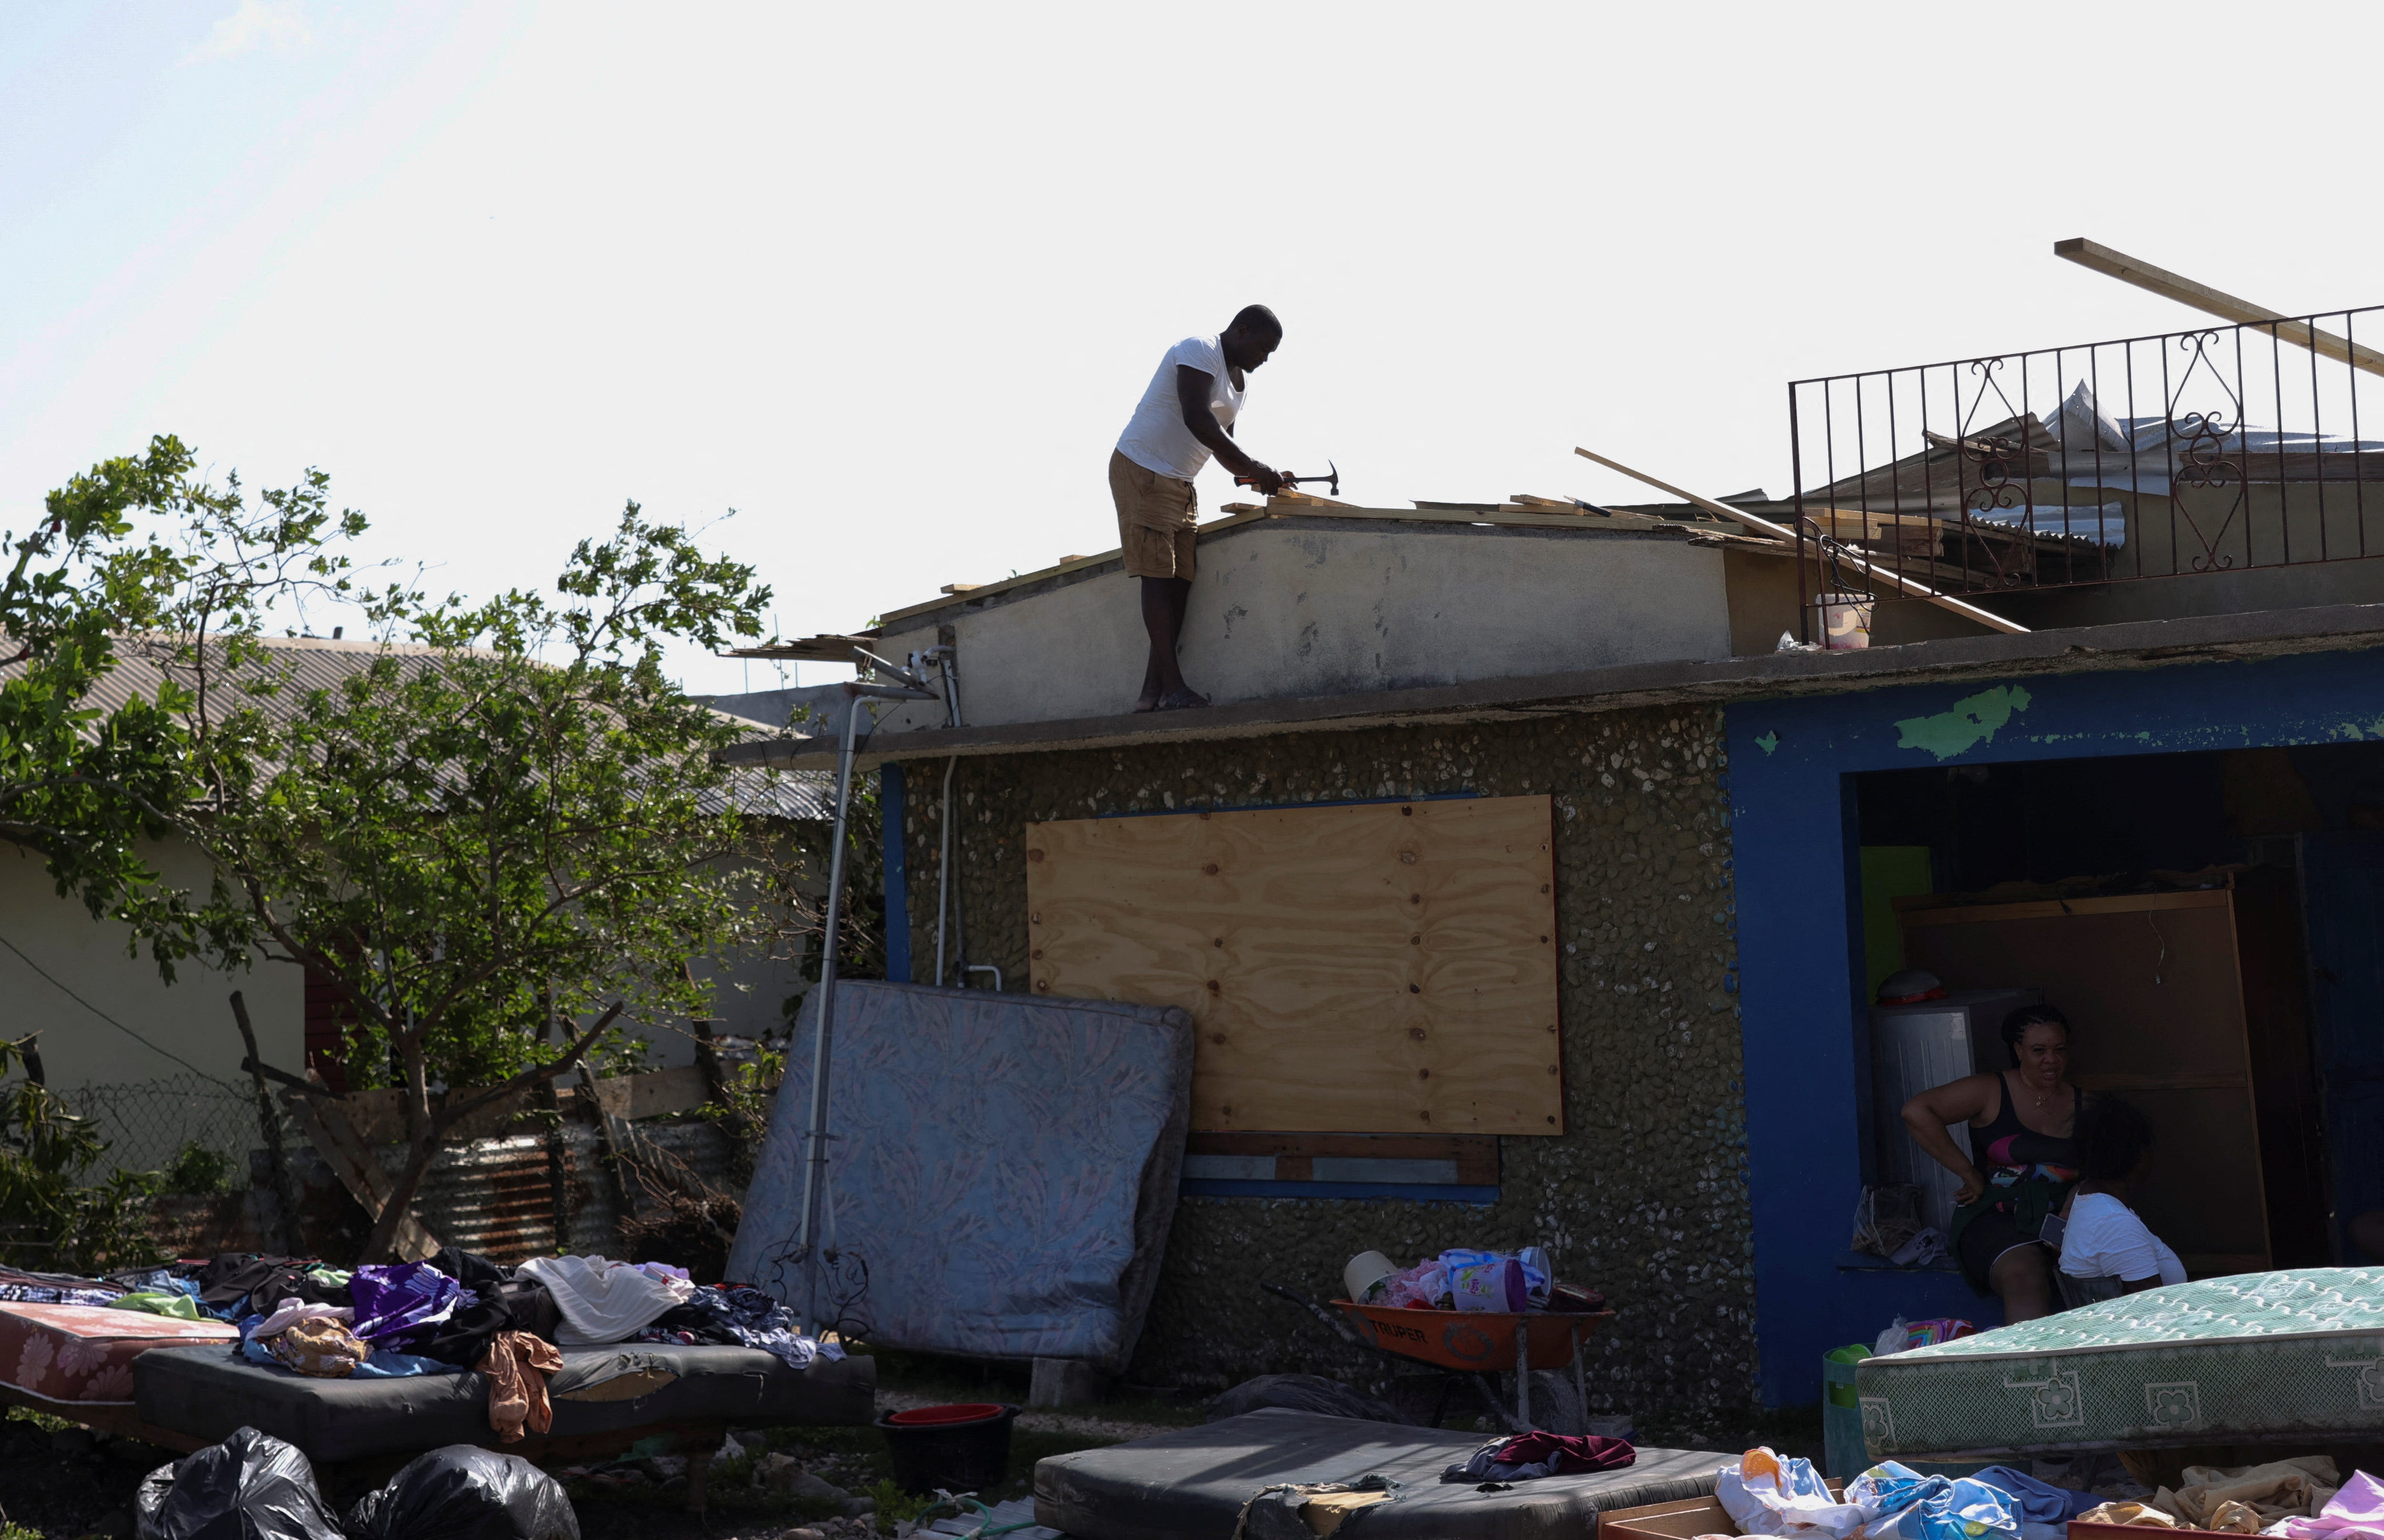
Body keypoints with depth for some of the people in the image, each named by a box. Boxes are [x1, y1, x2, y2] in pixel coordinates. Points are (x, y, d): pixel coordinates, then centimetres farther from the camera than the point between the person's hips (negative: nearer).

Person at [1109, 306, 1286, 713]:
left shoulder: (1240, 378, 14)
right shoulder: (1199, 351, -15)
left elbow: (1222, 442, 20)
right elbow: (1198, 419, -28)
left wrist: (1257, 477, 1)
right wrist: (1252, 467, -28)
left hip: (1180, 483, 9)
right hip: (1141, 470, -9)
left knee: (1180, 581, 1)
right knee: (1157, 576, -12)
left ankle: (1152, 691, -1)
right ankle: (1173, 686, -16)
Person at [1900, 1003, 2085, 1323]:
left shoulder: (2082, 1107, 19)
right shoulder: (1991, 1092, 5)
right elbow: (1916, 1111, -7)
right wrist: (1970, 1175, -7)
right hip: (1995, 1217, -4)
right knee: (2027, 1278, -36)